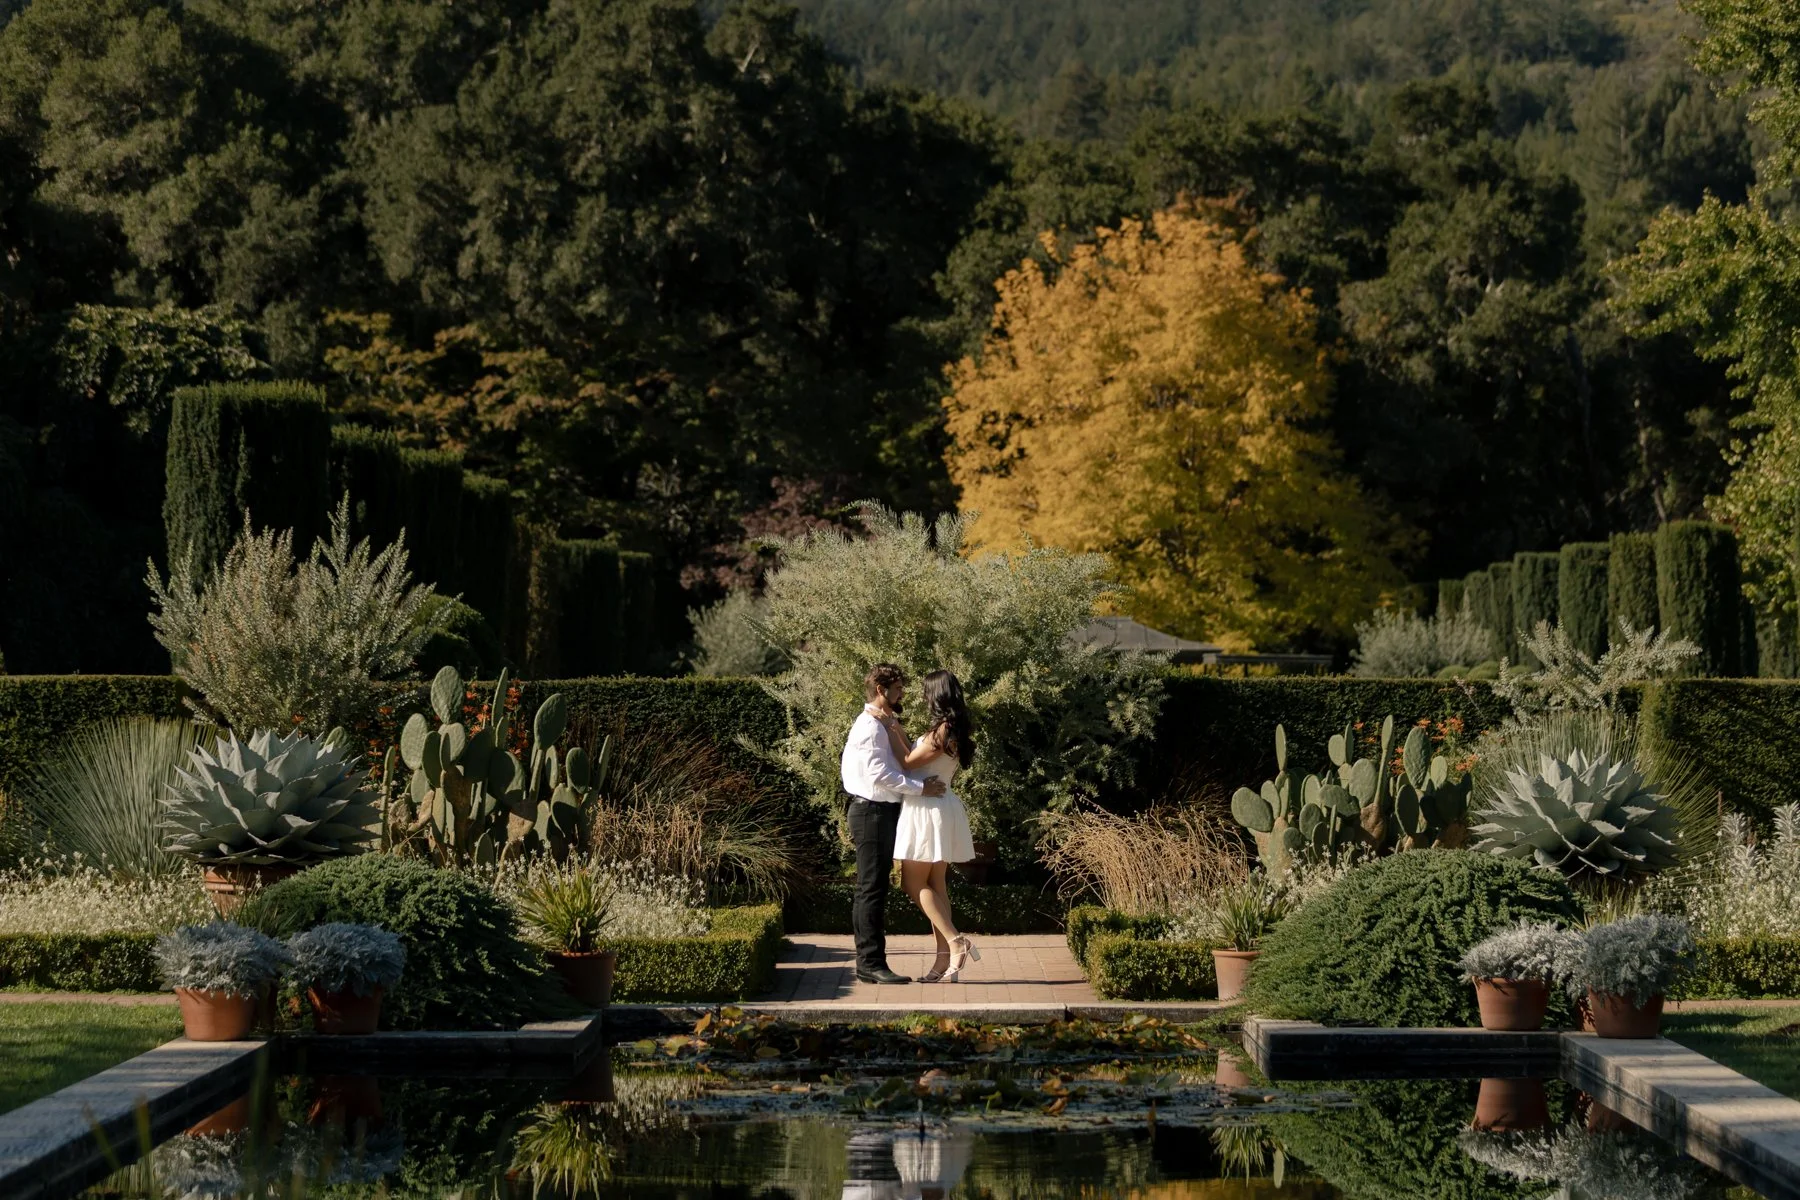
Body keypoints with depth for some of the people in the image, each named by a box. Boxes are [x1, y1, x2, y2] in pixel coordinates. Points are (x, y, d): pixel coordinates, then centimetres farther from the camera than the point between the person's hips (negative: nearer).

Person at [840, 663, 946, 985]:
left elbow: (898, 765, 21)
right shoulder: (870, 727, -14)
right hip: (872, 811, -10)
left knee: (874, 888, 12)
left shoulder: (886, 726, 18)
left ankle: (868, 962, 16)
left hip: (884, 812, 10)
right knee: (872, 888, -9)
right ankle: (871, 962, -9)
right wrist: (920, 787, -20)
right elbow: (880, 775, -23)